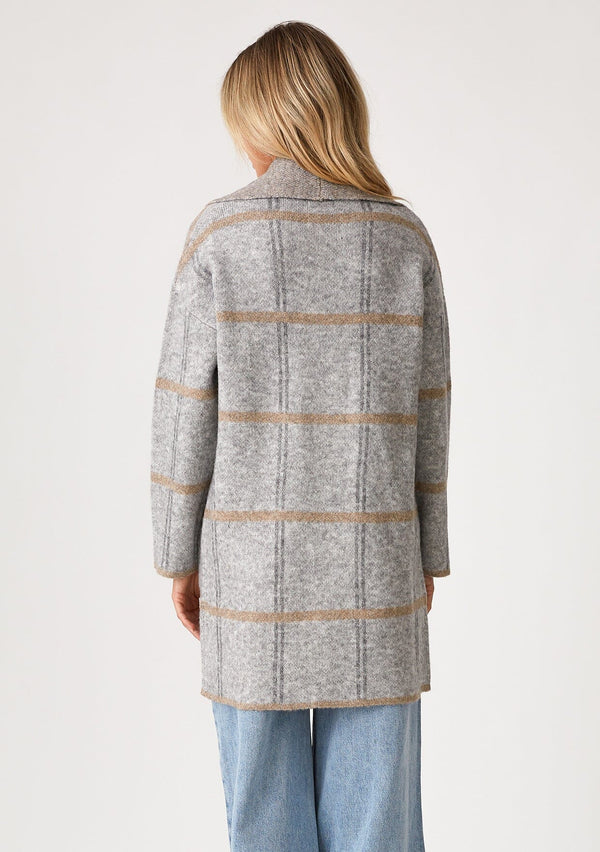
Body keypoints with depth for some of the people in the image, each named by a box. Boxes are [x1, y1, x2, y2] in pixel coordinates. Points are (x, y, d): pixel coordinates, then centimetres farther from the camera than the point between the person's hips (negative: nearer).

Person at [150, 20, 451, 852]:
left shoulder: (220, 232, -7)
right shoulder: (404, 236, 0)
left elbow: (186, 409, -5)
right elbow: (428, 415, 2)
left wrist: (179, 556, 5)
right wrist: (428, 556, 12)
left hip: (253, 563, -1)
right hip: (374, 562, 2)